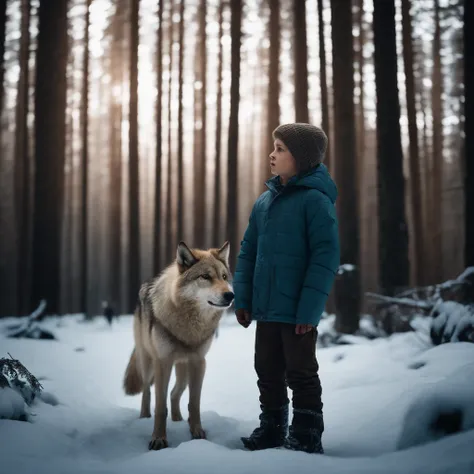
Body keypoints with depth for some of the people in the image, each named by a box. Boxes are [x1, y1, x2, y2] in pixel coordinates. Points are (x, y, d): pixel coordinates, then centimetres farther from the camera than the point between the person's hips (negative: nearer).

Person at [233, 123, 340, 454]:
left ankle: (306, 438, 17)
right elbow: (248, 252, 13)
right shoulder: (265, 201, 11)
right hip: (266, 309, 7)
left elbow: (326, 256, -16)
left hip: (298, 313, -7)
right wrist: (242, 297, 6)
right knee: (268, 372, 15)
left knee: (301, 374, 4)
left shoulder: (315, 200, -11)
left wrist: (310, 308, -20)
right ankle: (272, 429, 30)